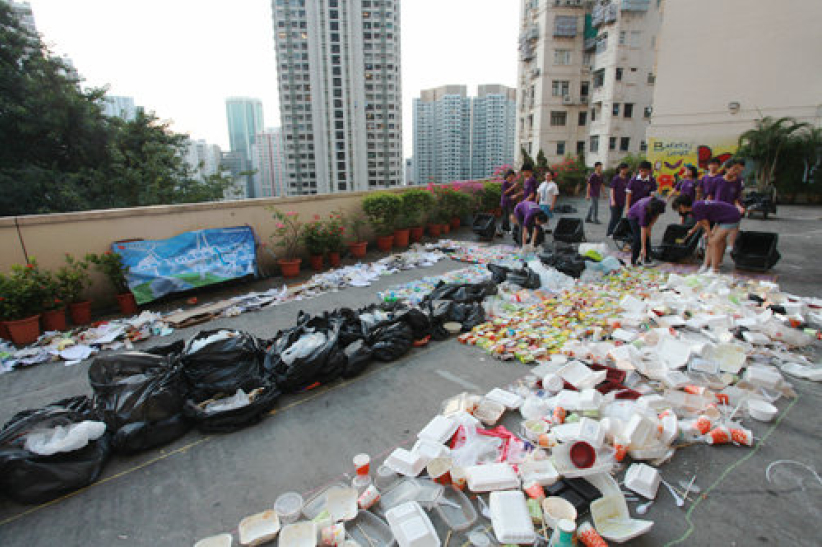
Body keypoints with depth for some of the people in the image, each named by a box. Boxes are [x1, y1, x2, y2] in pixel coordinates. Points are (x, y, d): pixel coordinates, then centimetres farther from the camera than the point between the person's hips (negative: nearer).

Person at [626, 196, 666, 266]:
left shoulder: (660, 204, -30)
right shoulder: (644, 210, -41)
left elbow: (656, 216, -5)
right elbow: (643, 232, -37)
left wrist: (650, 226, -15)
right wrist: (643, 248, -34)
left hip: (648, 215, 6)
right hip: (634, 216, -5)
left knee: (648, 237, -3)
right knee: (638, 238, -16)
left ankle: (646, 258, 5)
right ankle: (633, 261, -9)